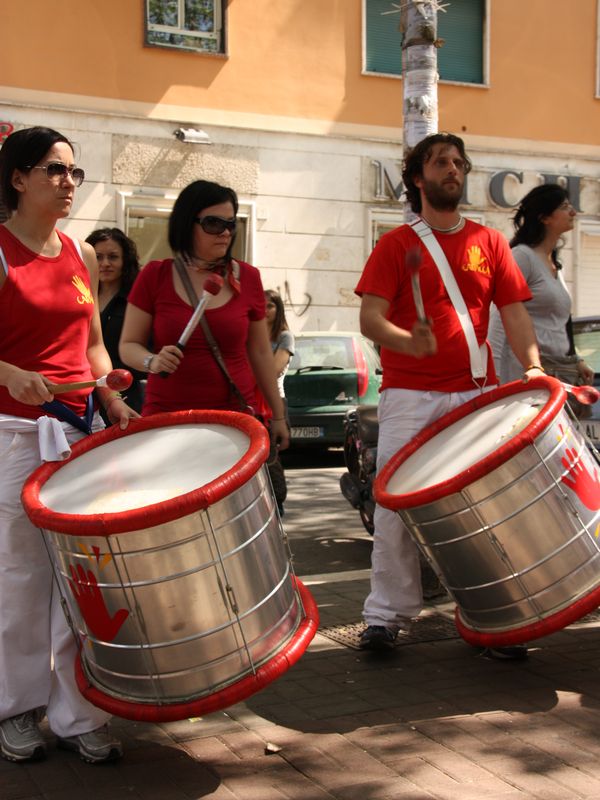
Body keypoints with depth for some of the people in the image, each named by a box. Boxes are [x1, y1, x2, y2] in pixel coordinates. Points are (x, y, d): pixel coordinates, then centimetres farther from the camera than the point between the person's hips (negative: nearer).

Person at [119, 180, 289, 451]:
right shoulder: (154, 276, 0)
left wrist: (278, 415, 12)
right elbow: (129, 346, 3)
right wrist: (152, 362, -19)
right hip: (166, 416, -1)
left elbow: (259, 352, 11)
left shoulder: (247, 278, 4)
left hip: (235, 414, 1)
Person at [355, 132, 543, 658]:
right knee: (395, 504, -4)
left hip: (477, 392, 2)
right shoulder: (396, 245, 5)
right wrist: (408, 340, -25)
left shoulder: (490, 243, 13)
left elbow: (514, 312, 9)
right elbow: (370, 317, -4)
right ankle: (387, 615, 7)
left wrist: (532, 366, -9)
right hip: (409, 396, -2)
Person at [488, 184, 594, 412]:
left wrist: (576, 360, 19)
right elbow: (499, 319, -13)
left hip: (562, 371, 9)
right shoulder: (523, 256, -6)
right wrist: (493, 377, -20)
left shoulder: (555, 264, 20)